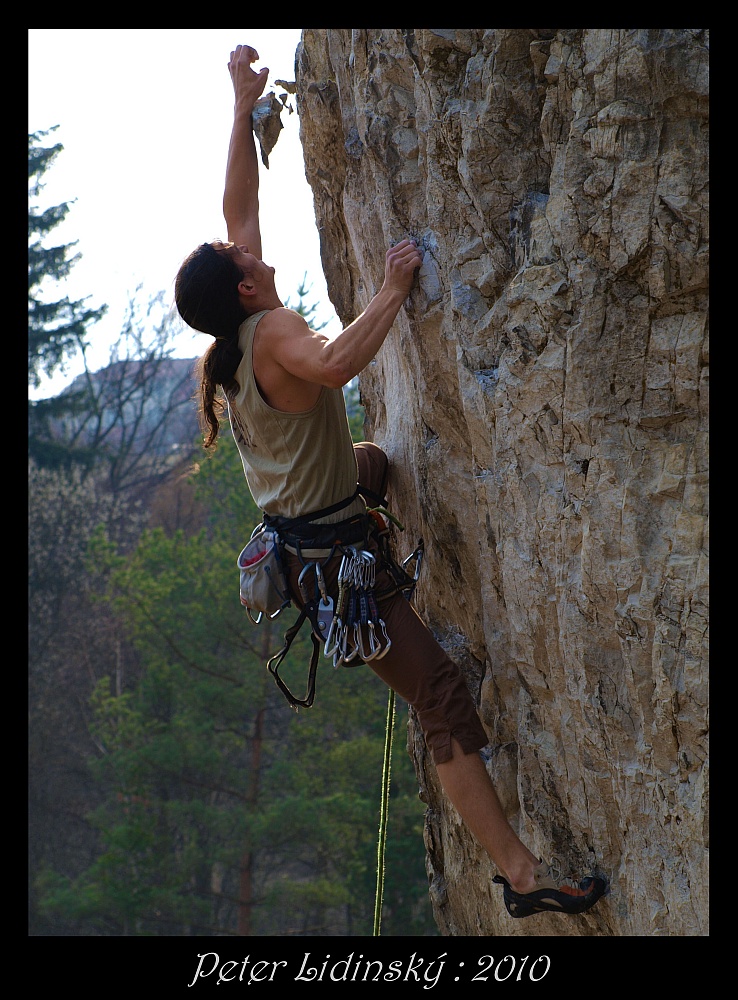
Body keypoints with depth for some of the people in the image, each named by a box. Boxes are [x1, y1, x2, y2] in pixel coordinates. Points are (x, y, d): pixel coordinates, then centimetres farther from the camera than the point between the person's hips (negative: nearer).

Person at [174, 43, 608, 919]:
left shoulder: (229, 337, 0)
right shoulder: (273, 335, -24)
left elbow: (238, 210, 9)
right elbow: (334, 364, -50)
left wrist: (242, 108, 8)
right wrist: (392, 292, -38)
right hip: (335, 559, -10)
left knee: (373, 462, 40)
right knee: (442, 698, -12)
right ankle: (522, 874, -15)